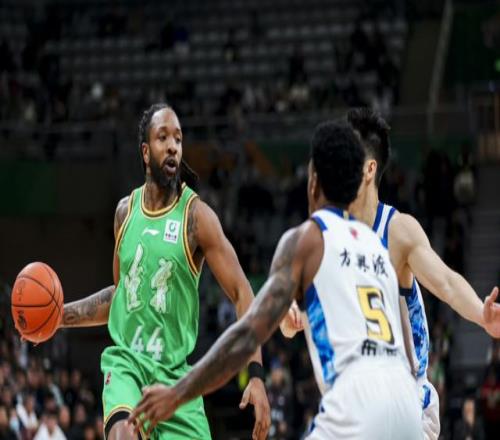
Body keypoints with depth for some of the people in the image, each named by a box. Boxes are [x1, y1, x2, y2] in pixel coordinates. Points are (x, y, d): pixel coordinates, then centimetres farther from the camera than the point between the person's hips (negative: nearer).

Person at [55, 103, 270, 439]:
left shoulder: (197, 216, -7)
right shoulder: (125, 211, 7)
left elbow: (242, 294, -10)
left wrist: (256, 376, -21)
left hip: (174, 371, -2)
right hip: (126, 361, 2)